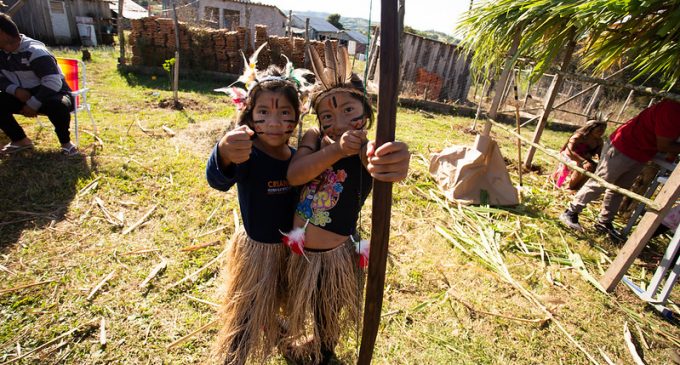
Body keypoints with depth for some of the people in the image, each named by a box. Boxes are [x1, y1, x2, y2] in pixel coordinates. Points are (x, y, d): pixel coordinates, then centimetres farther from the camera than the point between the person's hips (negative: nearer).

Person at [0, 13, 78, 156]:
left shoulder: (35, 51, -21)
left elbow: (53, 83, -29)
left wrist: (33, 105, -27)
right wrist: (16, 90, -15)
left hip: (52, 93, -7)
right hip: (24, 95, 7)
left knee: (58, 106, -41)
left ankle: (65, 142, -15)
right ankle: (20, 140, 3)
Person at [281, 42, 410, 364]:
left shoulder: (367, 149, -21)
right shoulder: (314, 137, -11)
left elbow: (375, 161, -46)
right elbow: (293, 175, -27)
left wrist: (396, 163, -70)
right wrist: (336, 150, -42)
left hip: (335, 254, -4)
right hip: (298, 248, 4)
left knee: (328, 312, 24)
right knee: (304, 305, 31)